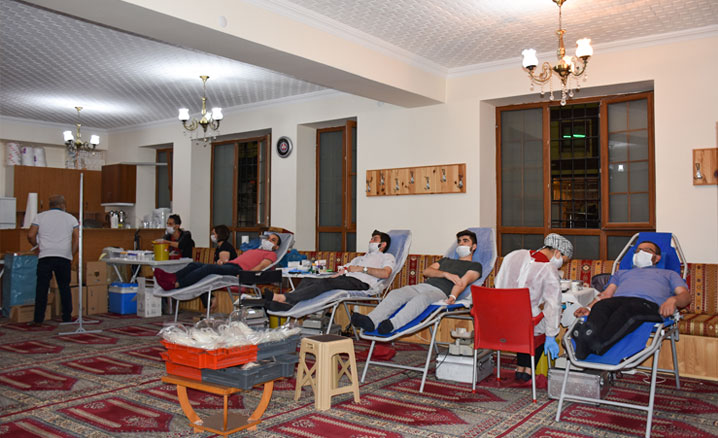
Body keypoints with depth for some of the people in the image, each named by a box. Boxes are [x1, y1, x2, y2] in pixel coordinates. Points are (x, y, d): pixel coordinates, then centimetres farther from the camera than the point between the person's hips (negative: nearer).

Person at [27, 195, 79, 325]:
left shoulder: (40, 217, 8)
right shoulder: (71, 218, 9)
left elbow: (31, 235, 0)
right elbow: (77, 239, 3)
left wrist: (37, 245, 20)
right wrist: (71, 255, 11)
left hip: (45, 256, 0)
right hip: (64, 257, 1)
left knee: (42, 288, 3)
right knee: (65, 287, 9)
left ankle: (38, 319, 3)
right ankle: (67, 317, 13)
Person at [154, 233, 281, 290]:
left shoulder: (271, 254, 14)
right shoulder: (251, 251, 40)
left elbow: (262, 266, -4)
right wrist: (222, 262, 11)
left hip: (238, 270, -9)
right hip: (229, 264, 9)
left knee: (208, 268, -31)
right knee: (195, 265, -11)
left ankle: (175, 285, -42)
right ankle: (172, 277, -33)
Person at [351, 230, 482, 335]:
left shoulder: (475, 266, 21)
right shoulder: (446, 260, 37)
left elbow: (463, 282, 0)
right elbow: (427, 271, 18)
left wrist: (453, 296, -20)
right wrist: (446, 274, -1)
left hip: (440, 292, -5)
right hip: (422, 286, 5)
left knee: (421, 298, -39)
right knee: (396, 293, -25)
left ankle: (392, 325, -59)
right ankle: (371, 321, -45)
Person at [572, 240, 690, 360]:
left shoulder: (668, 274, 37)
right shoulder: (622, 273, 43)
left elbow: (686, 295, 18)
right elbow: (606, 294, 26)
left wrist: (673, 300, -9)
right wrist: (589, 308, 3)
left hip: (649, 304, -2)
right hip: (617, 300, 3)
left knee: (627, 309, -41)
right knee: (601, 306, -37)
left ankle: (598, 344, -67)